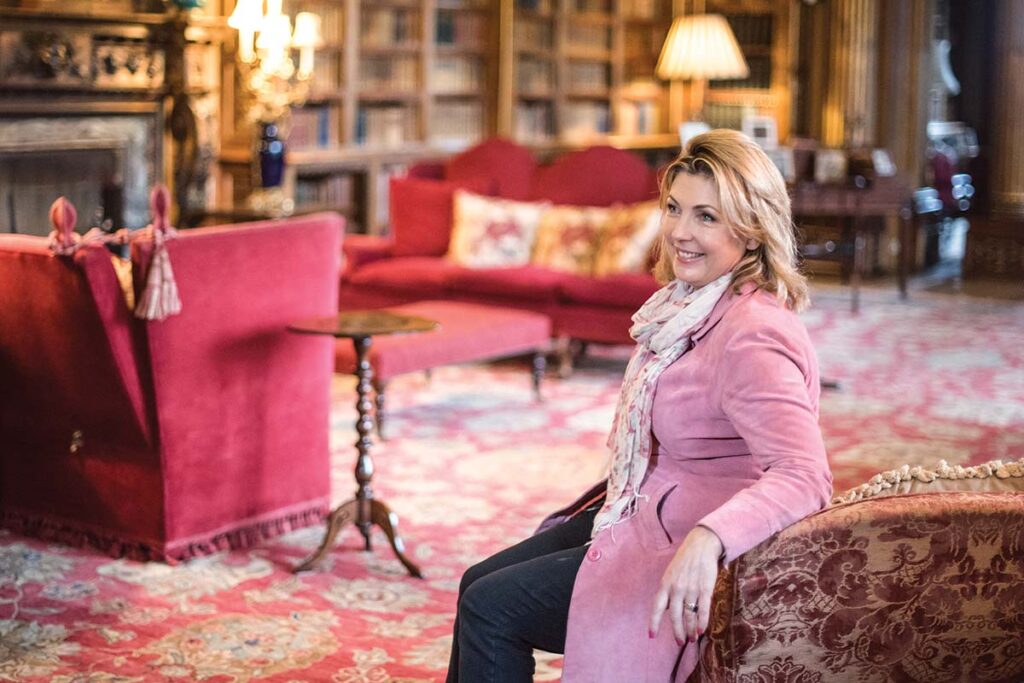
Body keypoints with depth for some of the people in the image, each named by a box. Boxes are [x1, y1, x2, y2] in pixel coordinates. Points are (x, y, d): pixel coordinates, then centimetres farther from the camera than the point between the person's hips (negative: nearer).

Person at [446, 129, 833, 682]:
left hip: (689, 558, -10)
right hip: (647, 513, 10)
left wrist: (707, 539, -51)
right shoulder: (694, 301, 5)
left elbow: (804, 479, -37)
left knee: (490, 607, -8)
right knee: (479, 582, 11)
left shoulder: (753, 334, -26)